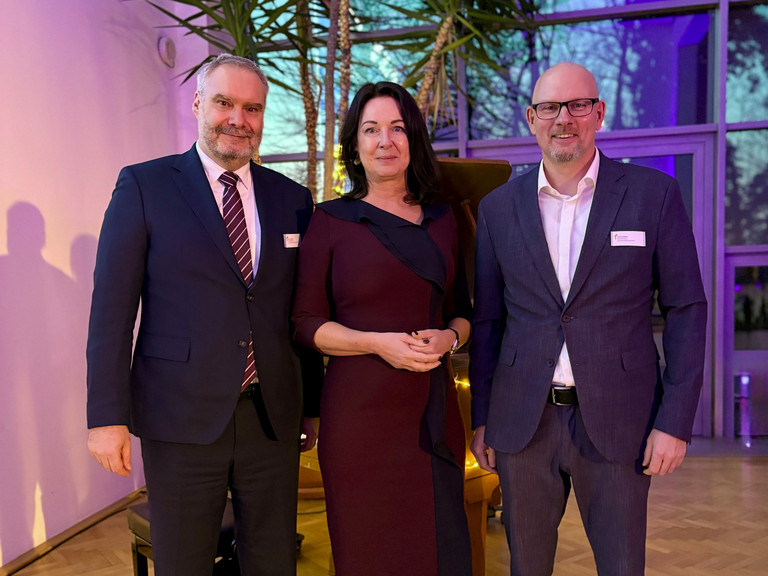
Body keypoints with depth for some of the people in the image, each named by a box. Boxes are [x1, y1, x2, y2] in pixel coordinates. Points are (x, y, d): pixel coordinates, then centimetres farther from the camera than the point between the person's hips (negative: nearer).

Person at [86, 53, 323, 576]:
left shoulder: (293, 199, 8)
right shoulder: (143, 186, -2)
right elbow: (112, 307, -5)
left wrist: (313, 407, 12)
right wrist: (108, 414, -9)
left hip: (274, 418, 3)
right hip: (182, 417, -3)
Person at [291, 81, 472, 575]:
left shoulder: (442, 220, 12)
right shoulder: (332, 221, 0)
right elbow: (305, 322, -2)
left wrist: (449, 337, -5)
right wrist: (376, 342, -16)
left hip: (434, 409, 4)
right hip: (360, 411, -3)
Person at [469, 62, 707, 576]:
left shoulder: (654, 194, -2)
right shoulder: (498, 207, 4)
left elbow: (686, 308, -1)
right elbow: (487, 318, 8)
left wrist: (675, 421, -6)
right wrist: (481, 417, 7)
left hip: (616, 422, -1)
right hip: (522, 422, 2)